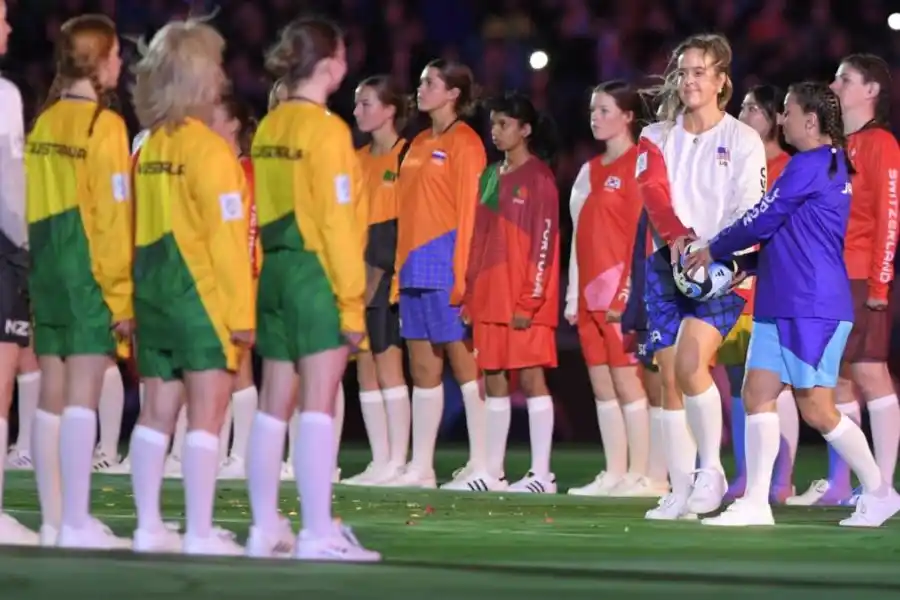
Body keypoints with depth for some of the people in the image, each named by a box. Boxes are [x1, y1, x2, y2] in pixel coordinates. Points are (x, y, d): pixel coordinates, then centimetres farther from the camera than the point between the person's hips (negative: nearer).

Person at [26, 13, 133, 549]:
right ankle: (76, 523, -10)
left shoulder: (44, 123, 10)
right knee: (82, 399, -8)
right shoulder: (103, 125, -10)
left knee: (52, 399, 9)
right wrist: (122, 294, -10)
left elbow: (34, 204, 9)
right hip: (90, 270, -7)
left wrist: (46, 264, 12)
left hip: (46, 267, 7)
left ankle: (56, 521, 14)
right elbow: (112, 214, -12)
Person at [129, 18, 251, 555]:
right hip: (202, 291, -7)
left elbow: (139, 229, 7)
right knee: (207, 414, -4)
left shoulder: (149, 149, 7)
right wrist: (242, 310, -11)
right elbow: (226, 237, -14)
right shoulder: (210, 150, -12)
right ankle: (200, 533, -7)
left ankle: (149, 527, 13)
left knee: (157, 412, 11)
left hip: (153, 290, 7)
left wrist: (138, 297, 10)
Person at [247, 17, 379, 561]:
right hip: (318, 273, -7)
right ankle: (319, 533, -9)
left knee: (274, 406, 10)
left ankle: (266, 528, 14)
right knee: (318, 405, -7)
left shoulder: (268, 129, 9)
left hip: (275, 271, 7)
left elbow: (264, 209, 9)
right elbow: (338, 221, -13)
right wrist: (352, 301, -11)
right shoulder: (327, 130, -11)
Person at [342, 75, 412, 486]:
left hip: (389, 271, -8)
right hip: (360, 270, 8)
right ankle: (380, 460, 9)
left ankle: (397, 461, -5)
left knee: (387, 364, -8)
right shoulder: (360, 159, 17)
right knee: (365, 369, 6)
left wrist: (381, 268, -14)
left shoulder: (406, 156, -6)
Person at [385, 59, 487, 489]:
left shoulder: (464, 142, -6)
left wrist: (461, 272, -18)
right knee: (423, 368, 8)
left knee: (463, 360, -6)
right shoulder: (420, 144, 17)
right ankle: (420, 467, 10)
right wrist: (401, 268, 14)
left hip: (445, 263, -8)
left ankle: (482, 464, -4)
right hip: (415, 266, 8)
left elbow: (469, 209, -12)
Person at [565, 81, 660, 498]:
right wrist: (574, 295, 14)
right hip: (591, 293, 8)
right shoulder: (590, 172, 18)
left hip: (624, 294, -8)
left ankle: (639, 475, -5)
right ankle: (614, 474, 10)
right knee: (602, 386, 7)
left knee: (627, 382, -8)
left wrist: (627, 293, -18)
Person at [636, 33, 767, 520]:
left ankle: (711, 468, -8)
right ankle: (680, 493, 5)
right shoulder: (658, 137, 11)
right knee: (669, 380, 0)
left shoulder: (743, 141, 1)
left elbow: (750, 212, -7)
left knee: (689, 364, -23)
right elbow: (653, 189, -6)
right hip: (667, 265, 4)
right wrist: (676, 236, -25)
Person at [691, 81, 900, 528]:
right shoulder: (831, 165, 16)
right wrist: (748, 264, 15)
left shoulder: (810, 165, -13)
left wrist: (714, 251, 2)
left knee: (816, 409, -5)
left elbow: (763, 219, -11)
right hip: (784, 304, 10)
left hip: (813, 307, -10)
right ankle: (755, 502, 2)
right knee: (757, 394, 4)